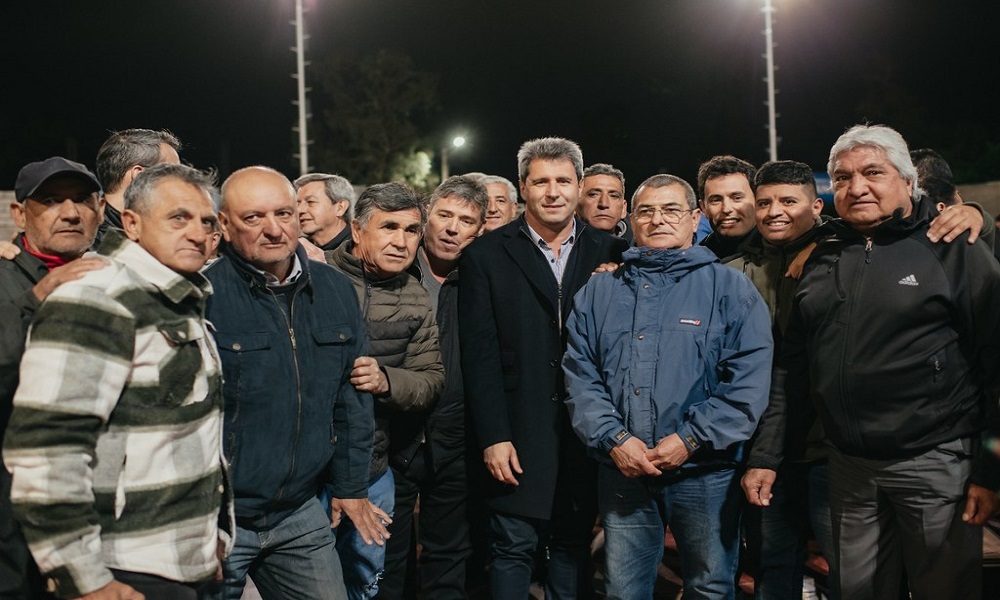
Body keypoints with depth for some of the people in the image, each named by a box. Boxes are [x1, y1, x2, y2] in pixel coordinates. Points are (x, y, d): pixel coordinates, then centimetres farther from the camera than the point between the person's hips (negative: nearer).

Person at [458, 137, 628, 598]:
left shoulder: (609, 253, 5)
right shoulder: (486, 255, -1)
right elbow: (479, 355, -5)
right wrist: (493, 437, -10)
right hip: (518, 435, -2)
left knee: (573, 544, 13)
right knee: (512, 548, 3)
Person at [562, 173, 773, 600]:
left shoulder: (729, 287, 0)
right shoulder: (599, 292, 9)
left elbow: (749, 379, -9)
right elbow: (580, 377, 3)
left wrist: (690, 440, -16)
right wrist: (614, 440, -11)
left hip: (704, 472, -2)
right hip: (621, 472, 2)